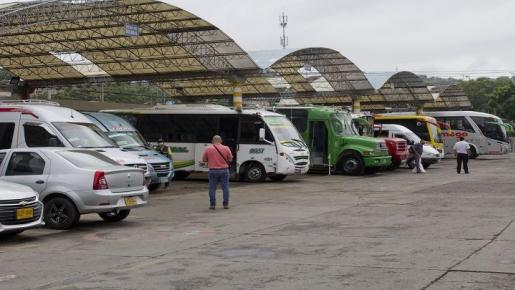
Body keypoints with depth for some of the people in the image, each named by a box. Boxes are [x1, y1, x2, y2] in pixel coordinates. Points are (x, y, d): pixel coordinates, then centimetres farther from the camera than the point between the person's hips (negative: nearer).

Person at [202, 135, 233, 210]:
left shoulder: (208, 149, -3)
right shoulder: (226, 148, -2)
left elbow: (204, 160, 4)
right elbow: (230, 159, 4)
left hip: (213, 171, 0)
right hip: (224, 170, 0)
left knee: (212, 188, 5)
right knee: (225, 188, 7)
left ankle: (212, 204, 5)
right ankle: (226, 204, 9)